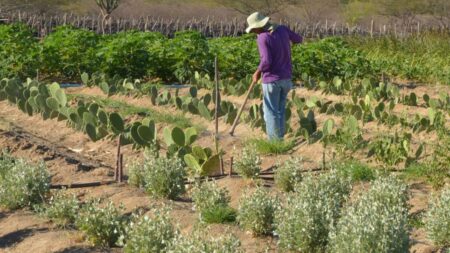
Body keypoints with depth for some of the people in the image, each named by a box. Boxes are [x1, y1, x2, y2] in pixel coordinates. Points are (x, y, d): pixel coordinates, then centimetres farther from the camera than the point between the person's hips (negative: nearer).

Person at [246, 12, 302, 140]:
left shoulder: (263, 37, -18)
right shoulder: (283, 29, 1)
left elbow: (266, 61, -24)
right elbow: (299, 39, 17)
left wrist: (258, 73, -7)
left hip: (272, 79, -7)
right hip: (286, 78, 7)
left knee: (271, 113, 3)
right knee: (280, 110, 17)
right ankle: (280, 138, 21)